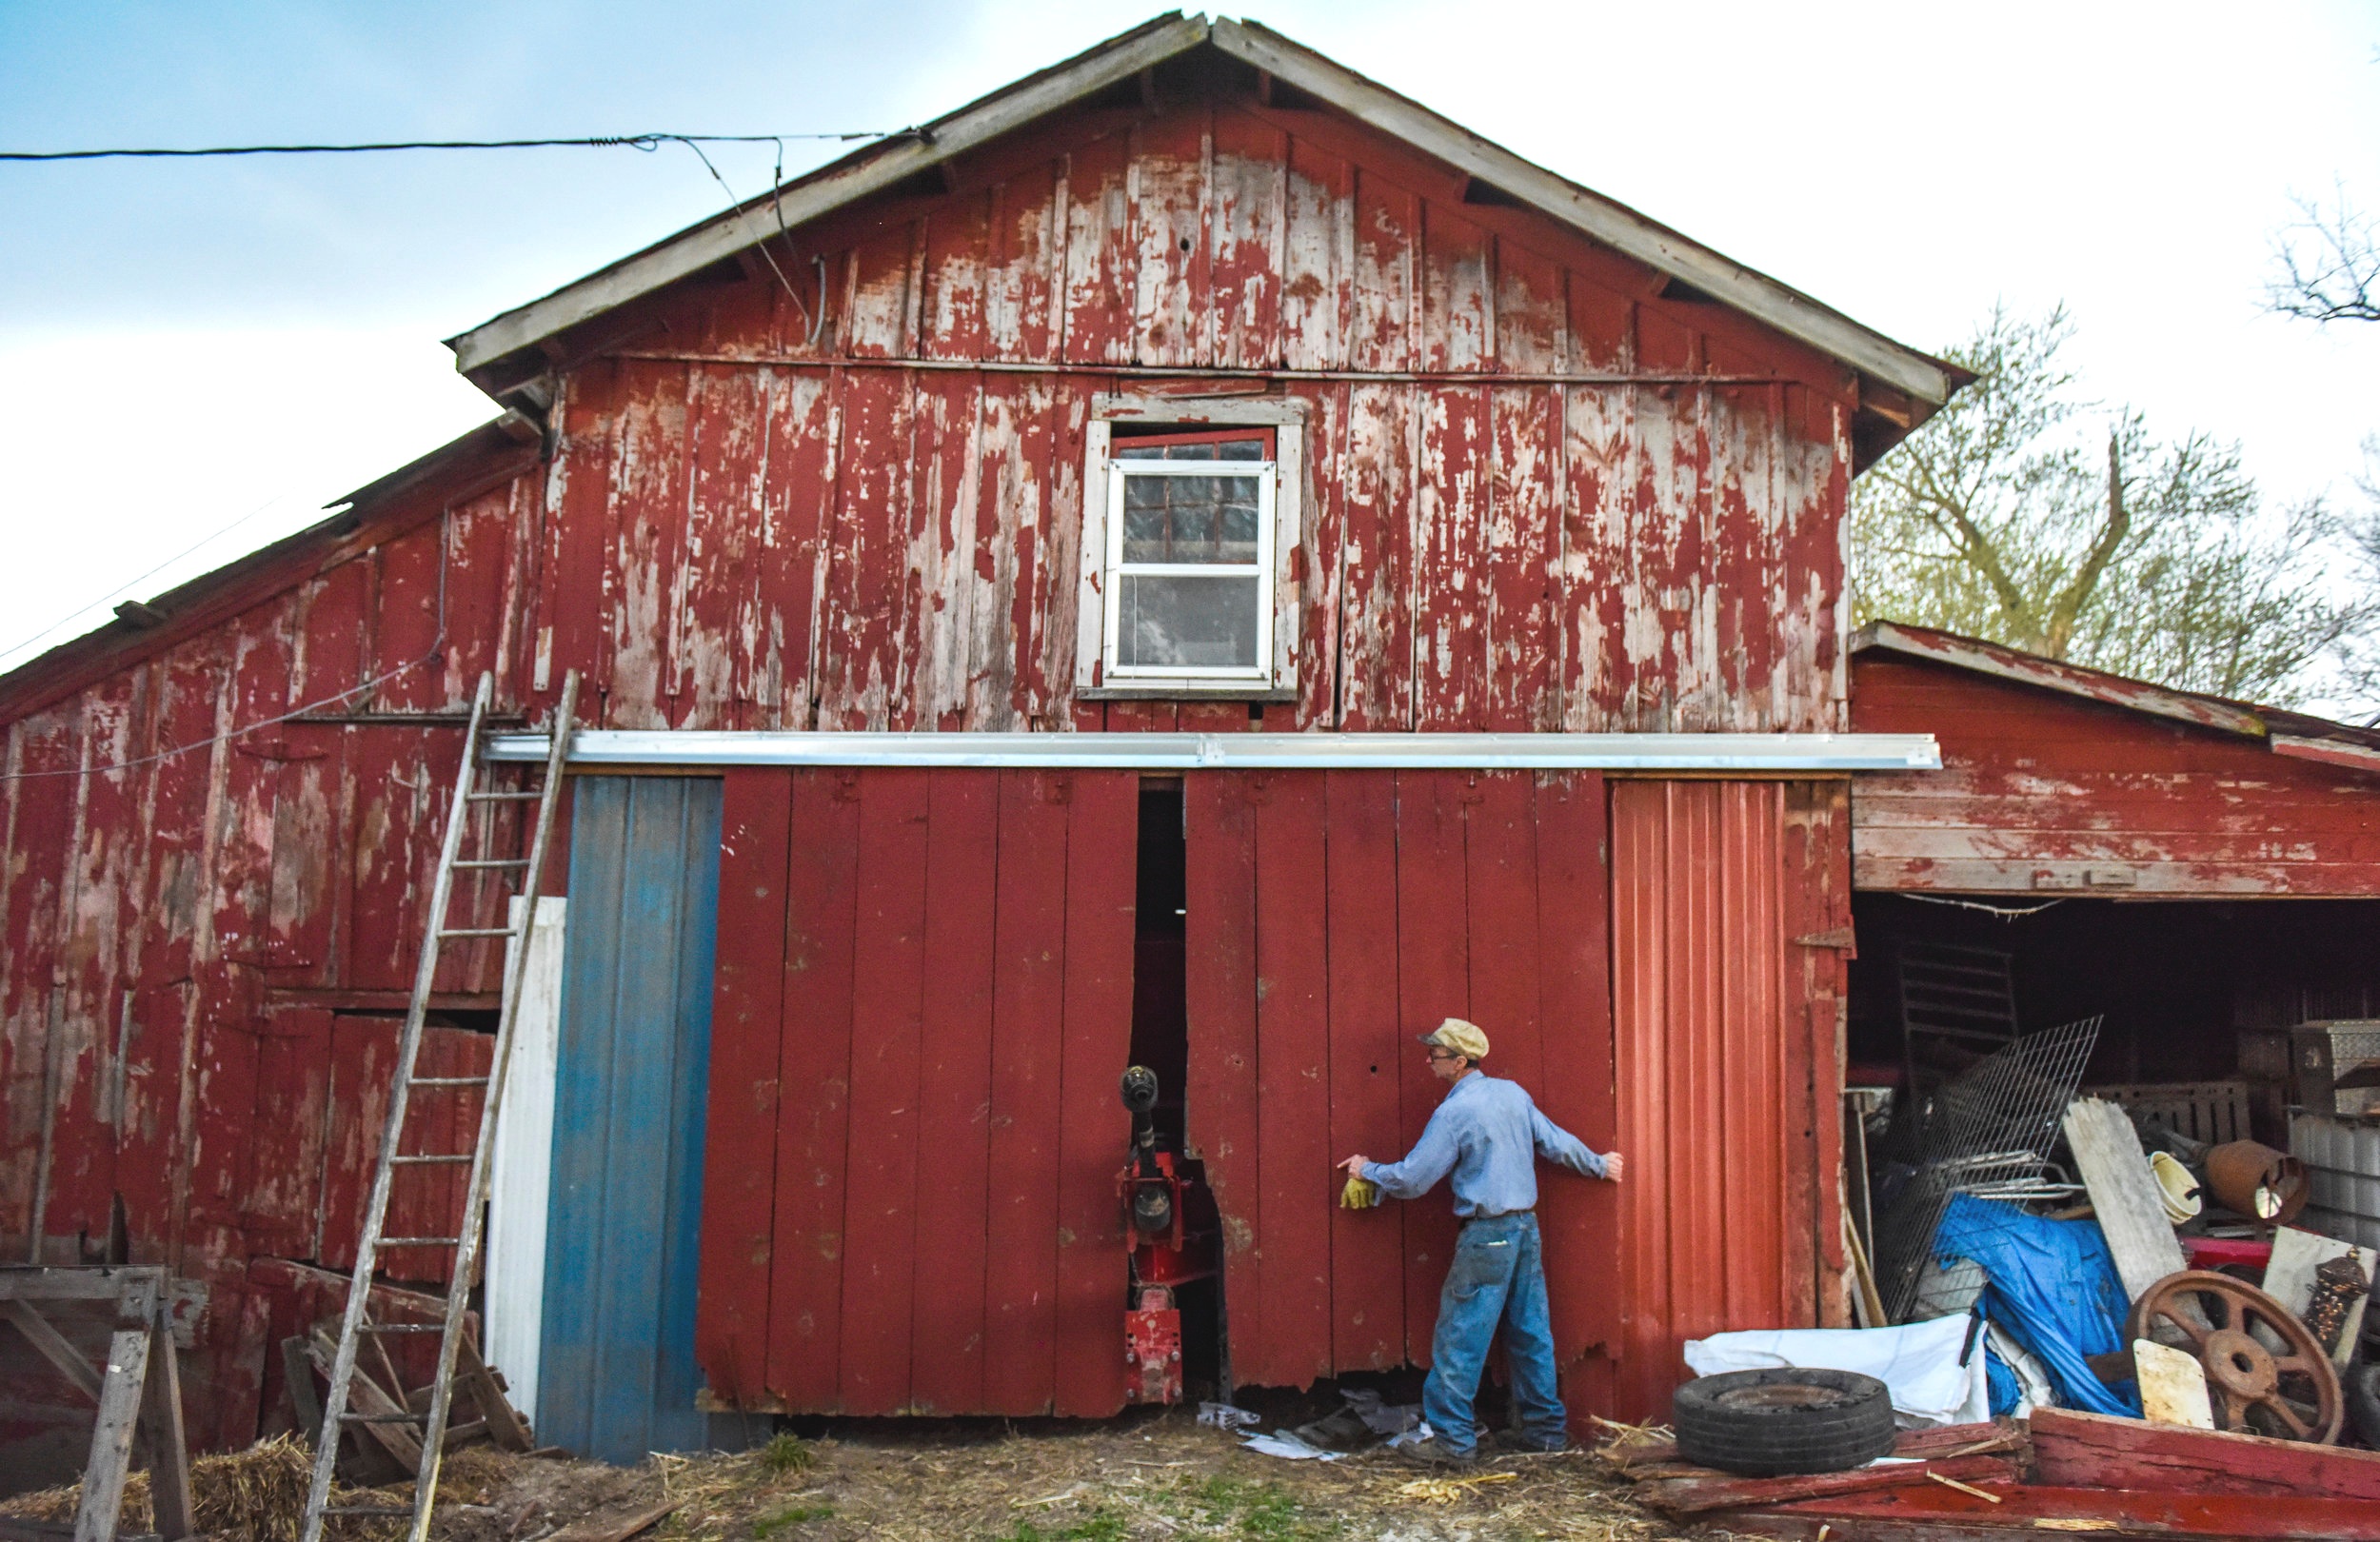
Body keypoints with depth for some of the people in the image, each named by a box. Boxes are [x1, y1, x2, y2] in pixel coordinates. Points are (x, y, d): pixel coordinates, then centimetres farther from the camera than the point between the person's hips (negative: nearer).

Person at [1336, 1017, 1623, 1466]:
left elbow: (1412, 1179, -10)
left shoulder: (1452, 1113, -13)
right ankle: (1544, 1428, 22)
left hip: (1486, 1236, -8)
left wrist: (1367, 1170, 7)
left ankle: (1452, 1439, 3)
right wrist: (1599, 1165, 30)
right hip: (1527, 1227, 8)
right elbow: (1557, 1142, 14)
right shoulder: (1512, 1092, 6)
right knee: (1531, 1332, 14)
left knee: (1459, 1339, 0)